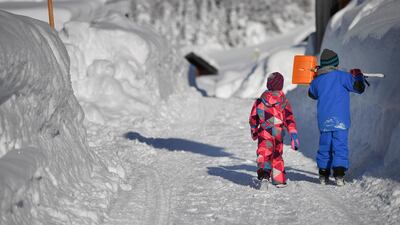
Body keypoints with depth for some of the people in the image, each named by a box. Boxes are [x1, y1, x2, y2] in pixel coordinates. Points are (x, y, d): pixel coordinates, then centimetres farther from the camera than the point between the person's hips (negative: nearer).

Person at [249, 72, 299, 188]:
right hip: (279, 134, 2)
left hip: (264, 132, -2)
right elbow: (289, 120, -3)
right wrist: (294, 136, -3)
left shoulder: (260, 101, 1)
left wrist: (254, 132, 25)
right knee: (277, 156, 17)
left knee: (264, 152, -11)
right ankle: (279, 180, 21)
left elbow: (253, 119, 9)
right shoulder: (284, 102, 2)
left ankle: (264, 170, -40)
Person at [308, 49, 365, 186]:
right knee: (340, 146, -6)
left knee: (324, 147, 14)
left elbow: (312, 94, 29)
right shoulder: (341, 76, -7)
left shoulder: (317, 80, 9)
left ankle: (323, 175, 16)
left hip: (323, 121, 5)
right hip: (340, 120, -4)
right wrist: (358, 76, 13)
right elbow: (359, 88, -7)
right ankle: (339, 174, -17)